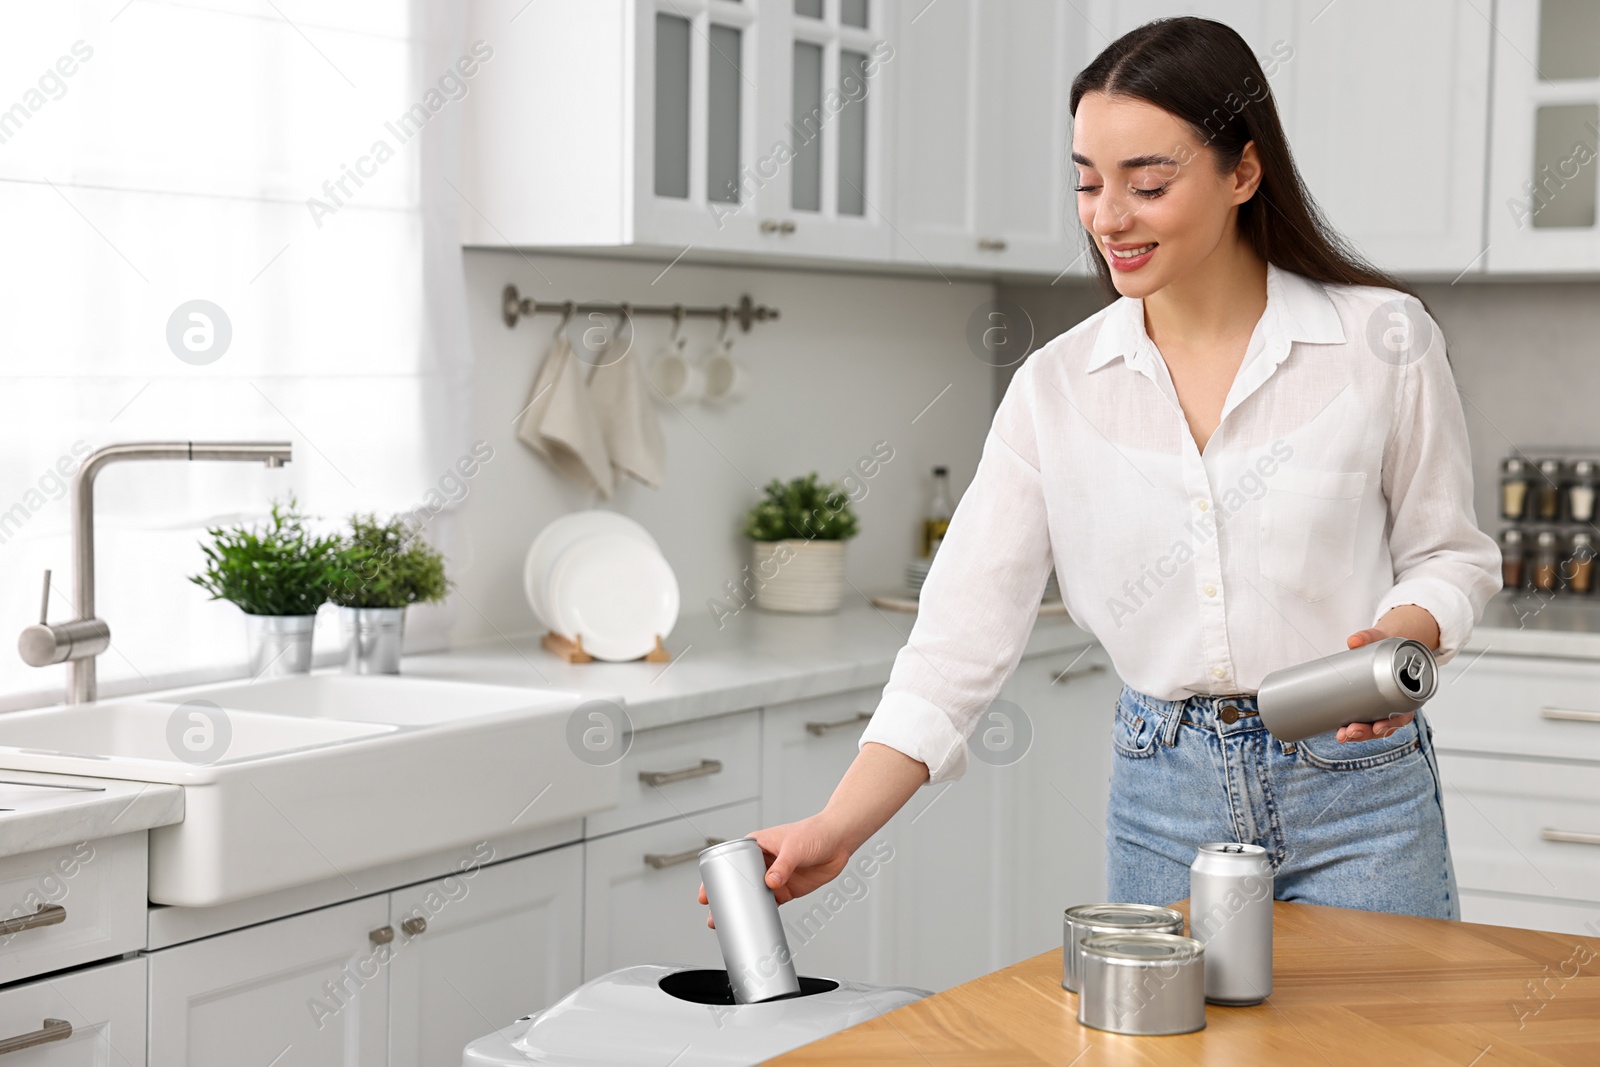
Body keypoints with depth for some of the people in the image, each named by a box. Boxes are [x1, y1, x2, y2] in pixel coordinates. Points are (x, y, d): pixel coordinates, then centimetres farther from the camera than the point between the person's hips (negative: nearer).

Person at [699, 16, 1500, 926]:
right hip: (1164, 798, 2)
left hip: (1356, 787, -2)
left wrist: (1400, 638, -19)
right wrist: (836, 830, -15)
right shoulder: (1057, 388, -1)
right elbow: (968, 629, -5)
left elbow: (1450, 554, 4)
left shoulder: (1381, 341, -6)